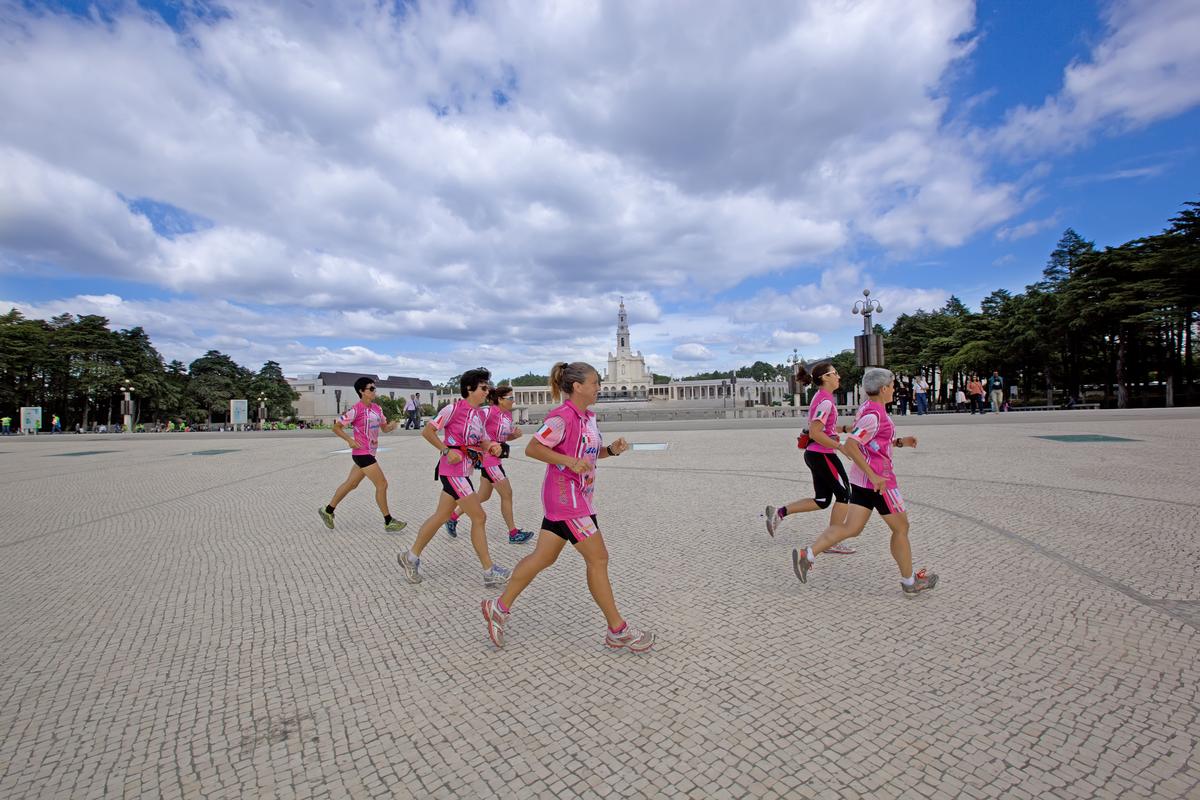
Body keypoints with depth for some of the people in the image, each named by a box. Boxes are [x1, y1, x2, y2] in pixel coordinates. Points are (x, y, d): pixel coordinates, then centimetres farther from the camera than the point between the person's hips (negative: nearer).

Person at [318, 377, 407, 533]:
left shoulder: (377, 408, 8)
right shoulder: (355, 409, -14)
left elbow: (385, 428, 14)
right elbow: (336, 428, -8)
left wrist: (392, 425, -8)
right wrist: (350, 440, -19)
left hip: (369, 453, 8)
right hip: (362, 453, -8)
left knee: (351, 484, 19)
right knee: (382, 484, -7)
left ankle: (328, 511, 36)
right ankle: (388, 522, 3)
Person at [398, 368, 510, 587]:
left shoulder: (480, 414, 11)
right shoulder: (454, 408, -12)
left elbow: (483, 441, 16)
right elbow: (427, 431, -10)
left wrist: (492, 446, -6)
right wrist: (447, 450, -17)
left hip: (463, 472, 8)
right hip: (453, 471, -8)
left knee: (441, 516, 16)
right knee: (479, 517, -5)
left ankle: (411, 557, 32)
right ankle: (489, 572, 4)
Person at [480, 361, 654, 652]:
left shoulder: (588, 417, 11)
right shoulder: (562, 416, -18)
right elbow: (532, 448, -18)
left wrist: (611, 450, 3)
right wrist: (570, 461, -25)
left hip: (578, 496, 10)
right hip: (566, 498, -10)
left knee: (543, 557, 15)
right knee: (598, 559, -2)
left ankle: (499, 608, 29)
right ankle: (618, 630, 13)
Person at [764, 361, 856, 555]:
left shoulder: (822, 398, 13)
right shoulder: (826, 401, -17)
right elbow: (815, 433, -24)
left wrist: (845, 428, 13)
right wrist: (841, 446, -19)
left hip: (814, 454, 9)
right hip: (823, 455, -9)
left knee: (822, 500, 14)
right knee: (843, 494, 5)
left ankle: (779, 512, 8)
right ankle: (832, 542, 13)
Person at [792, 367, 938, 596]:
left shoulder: (869, 409, 12)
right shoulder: (874, 415, -18)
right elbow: (849, 446, -26)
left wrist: (900, 441, 14)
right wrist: (873, 475, -25)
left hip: (861, 479, 9)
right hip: (877, 479, -9)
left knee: (852, 528, 6)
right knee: (901, 527, 10)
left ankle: (807, 554, -4)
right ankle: (909, 581, 26)